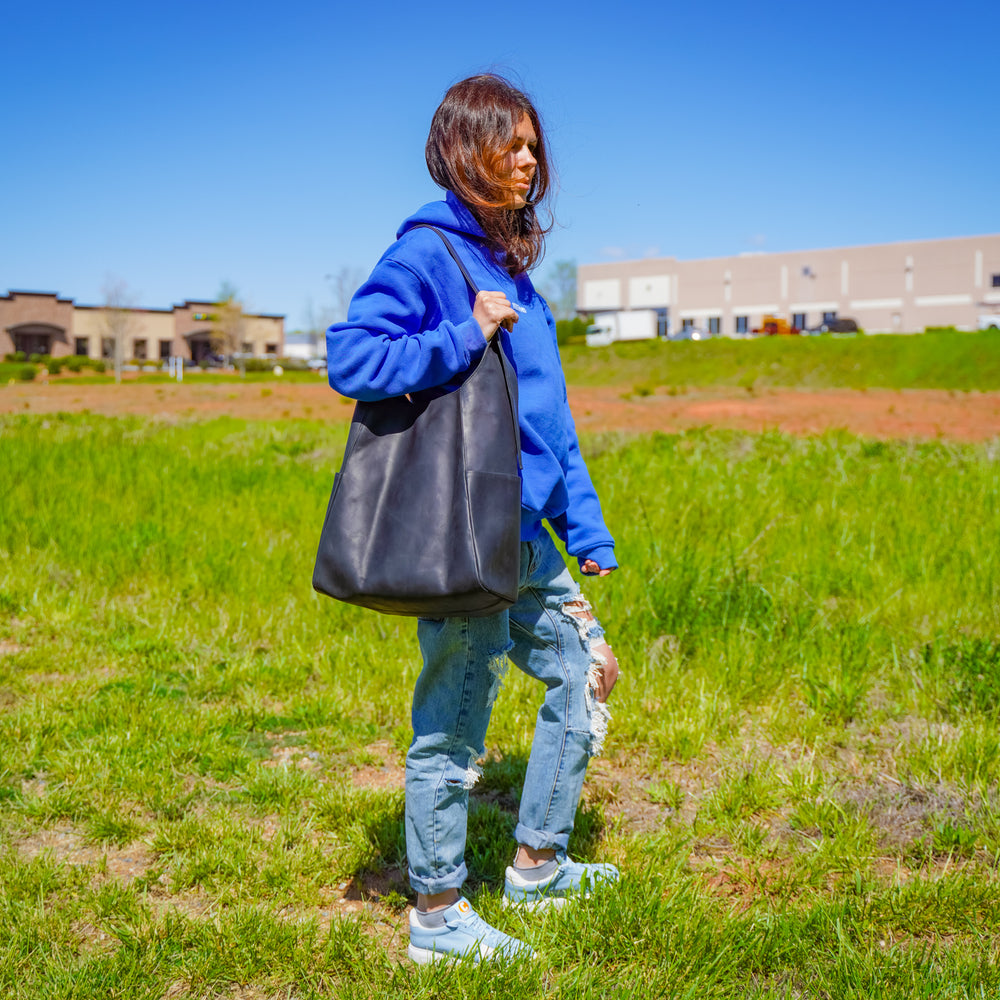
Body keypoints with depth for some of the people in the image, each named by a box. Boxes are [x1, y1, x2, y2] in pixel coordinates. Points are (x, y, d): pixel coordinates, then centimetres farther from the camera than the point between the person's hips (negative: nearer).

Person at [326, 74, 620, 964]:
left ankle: (537, 865, 33)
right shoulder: (426, 253, -9)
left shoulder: (511, 264, 16)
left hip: (526, 537, 9)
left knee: (587, 675, 18)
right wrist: (467, 337, -20)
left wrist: (584, 524, 17)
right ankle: (437, 916, 21)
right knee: (454, 726, 2)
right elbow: (350, 358, -20)